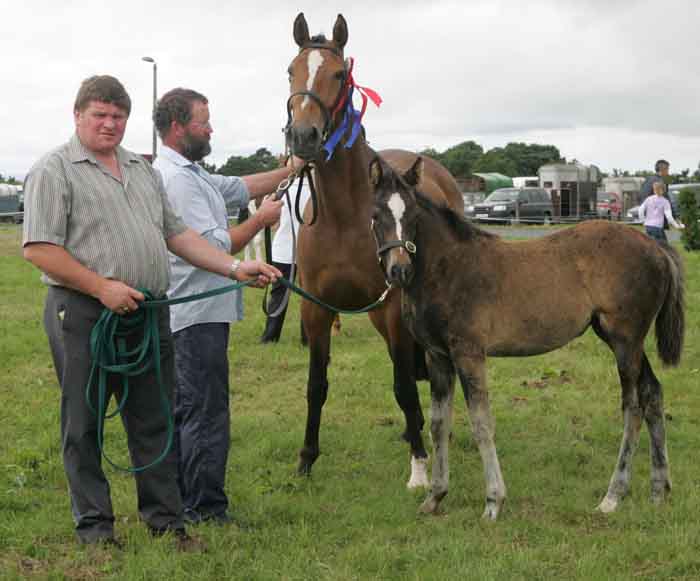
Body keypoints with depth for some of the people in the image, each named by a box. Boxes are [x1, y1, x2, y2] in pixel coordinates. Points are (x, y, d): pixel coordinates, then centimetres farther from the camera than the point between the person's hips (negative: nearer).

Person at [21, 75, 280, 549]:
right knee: (84, 425, 3)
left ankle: (166, 521, 18)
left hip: (149, 313, 6)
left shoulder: (143, 170, 17)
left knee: (155, 421, 10)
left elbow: (177, 234, 18)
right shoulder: (55, 170, -5)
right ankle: (95, 526, 13)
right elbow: (39, 248, -13)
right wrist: (102, 287, -19)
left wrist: (235, 268, 8)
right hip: (84, 315, -6)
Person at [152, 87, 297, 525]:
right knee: (207, 415, -5)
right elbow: (215, 246, -21)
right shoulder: (177, 179, -18)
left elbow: (239, 188, 22)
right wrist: (261, 220, -9)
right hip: (199, 314, -11)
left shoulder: (189, 173, 15)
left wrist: (294, 169, 19)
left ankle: (178, 503, 24)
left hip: (184, 314, 11)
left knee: (182, 411, 15)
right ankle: (207, 511, 0)